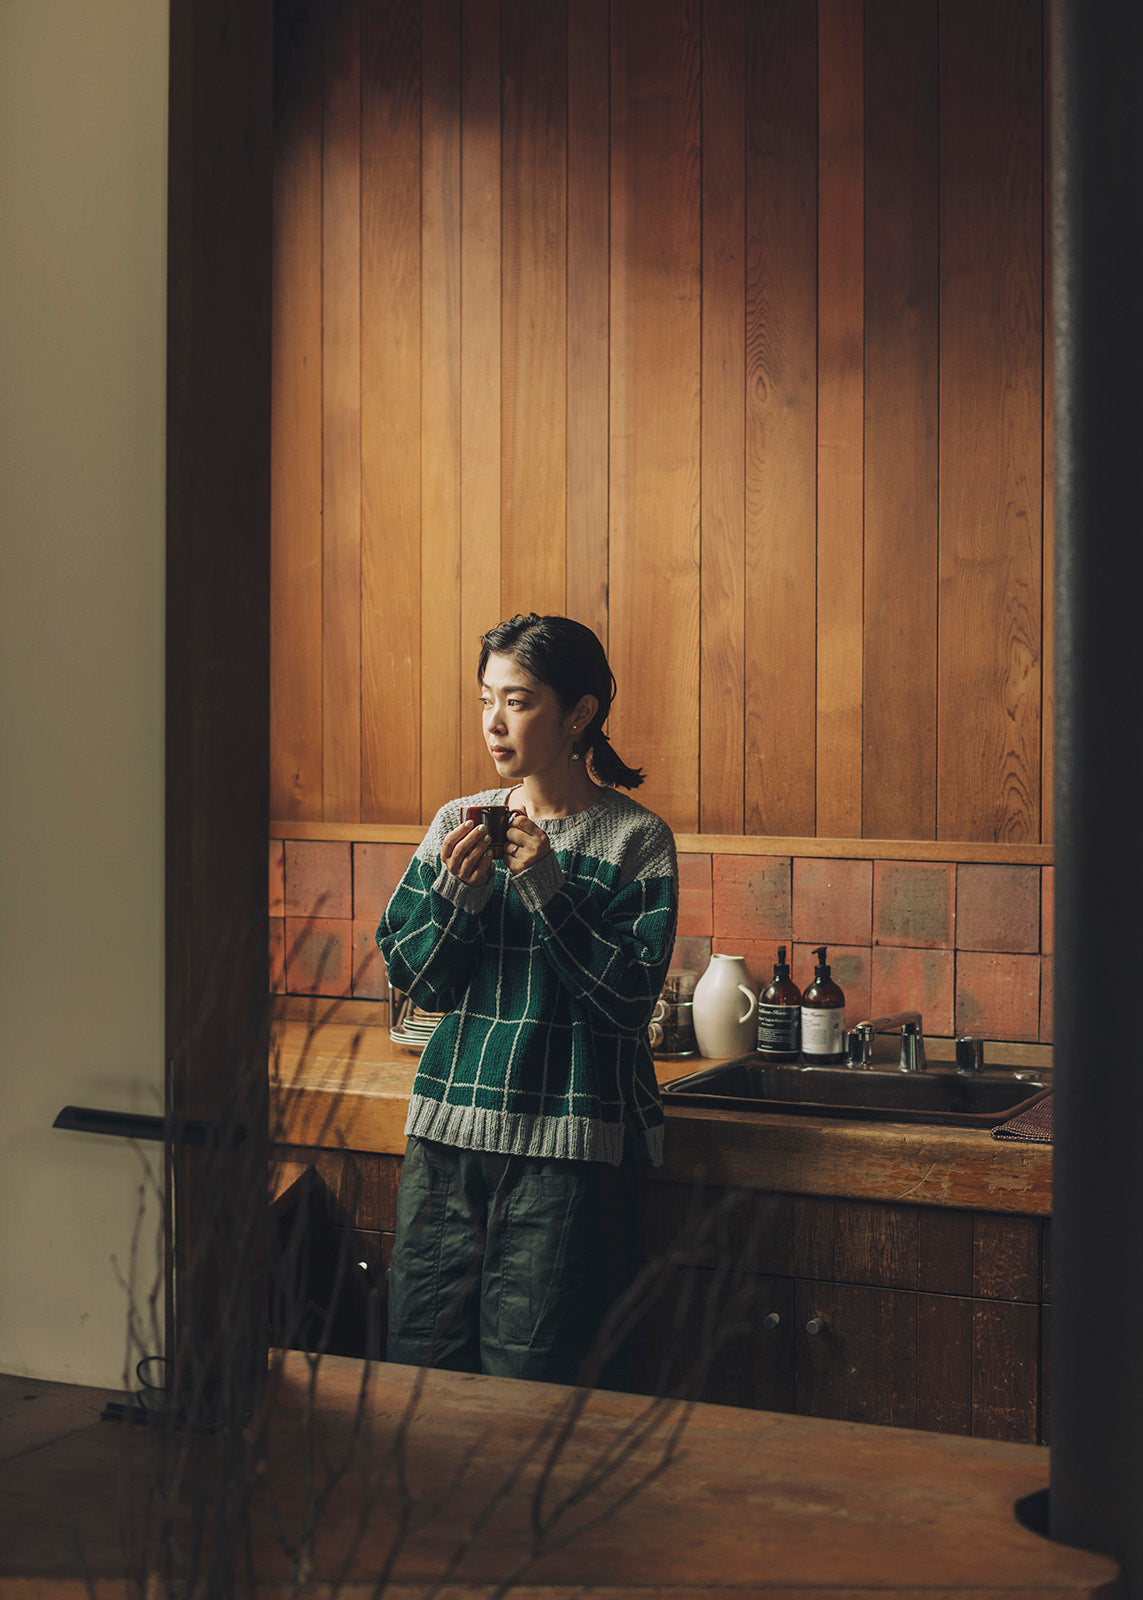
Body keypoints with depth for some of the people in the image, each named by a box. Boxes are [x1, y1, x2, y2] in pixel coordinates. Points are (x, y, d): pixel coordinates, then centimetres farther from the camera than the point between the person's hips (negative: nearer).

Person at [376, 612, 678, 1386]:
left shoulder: (636, 839, -3)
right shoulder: (457, 824, 9)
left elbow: (628, 996, -11)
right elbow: (412, 978, 6)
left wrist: (545, 885, -17)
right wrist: (459, 891, -10)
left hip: (571, 1144, -4)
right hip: (448, 1127, 4)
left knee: (532, 1379, -1)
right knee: (419, 1360, 7)